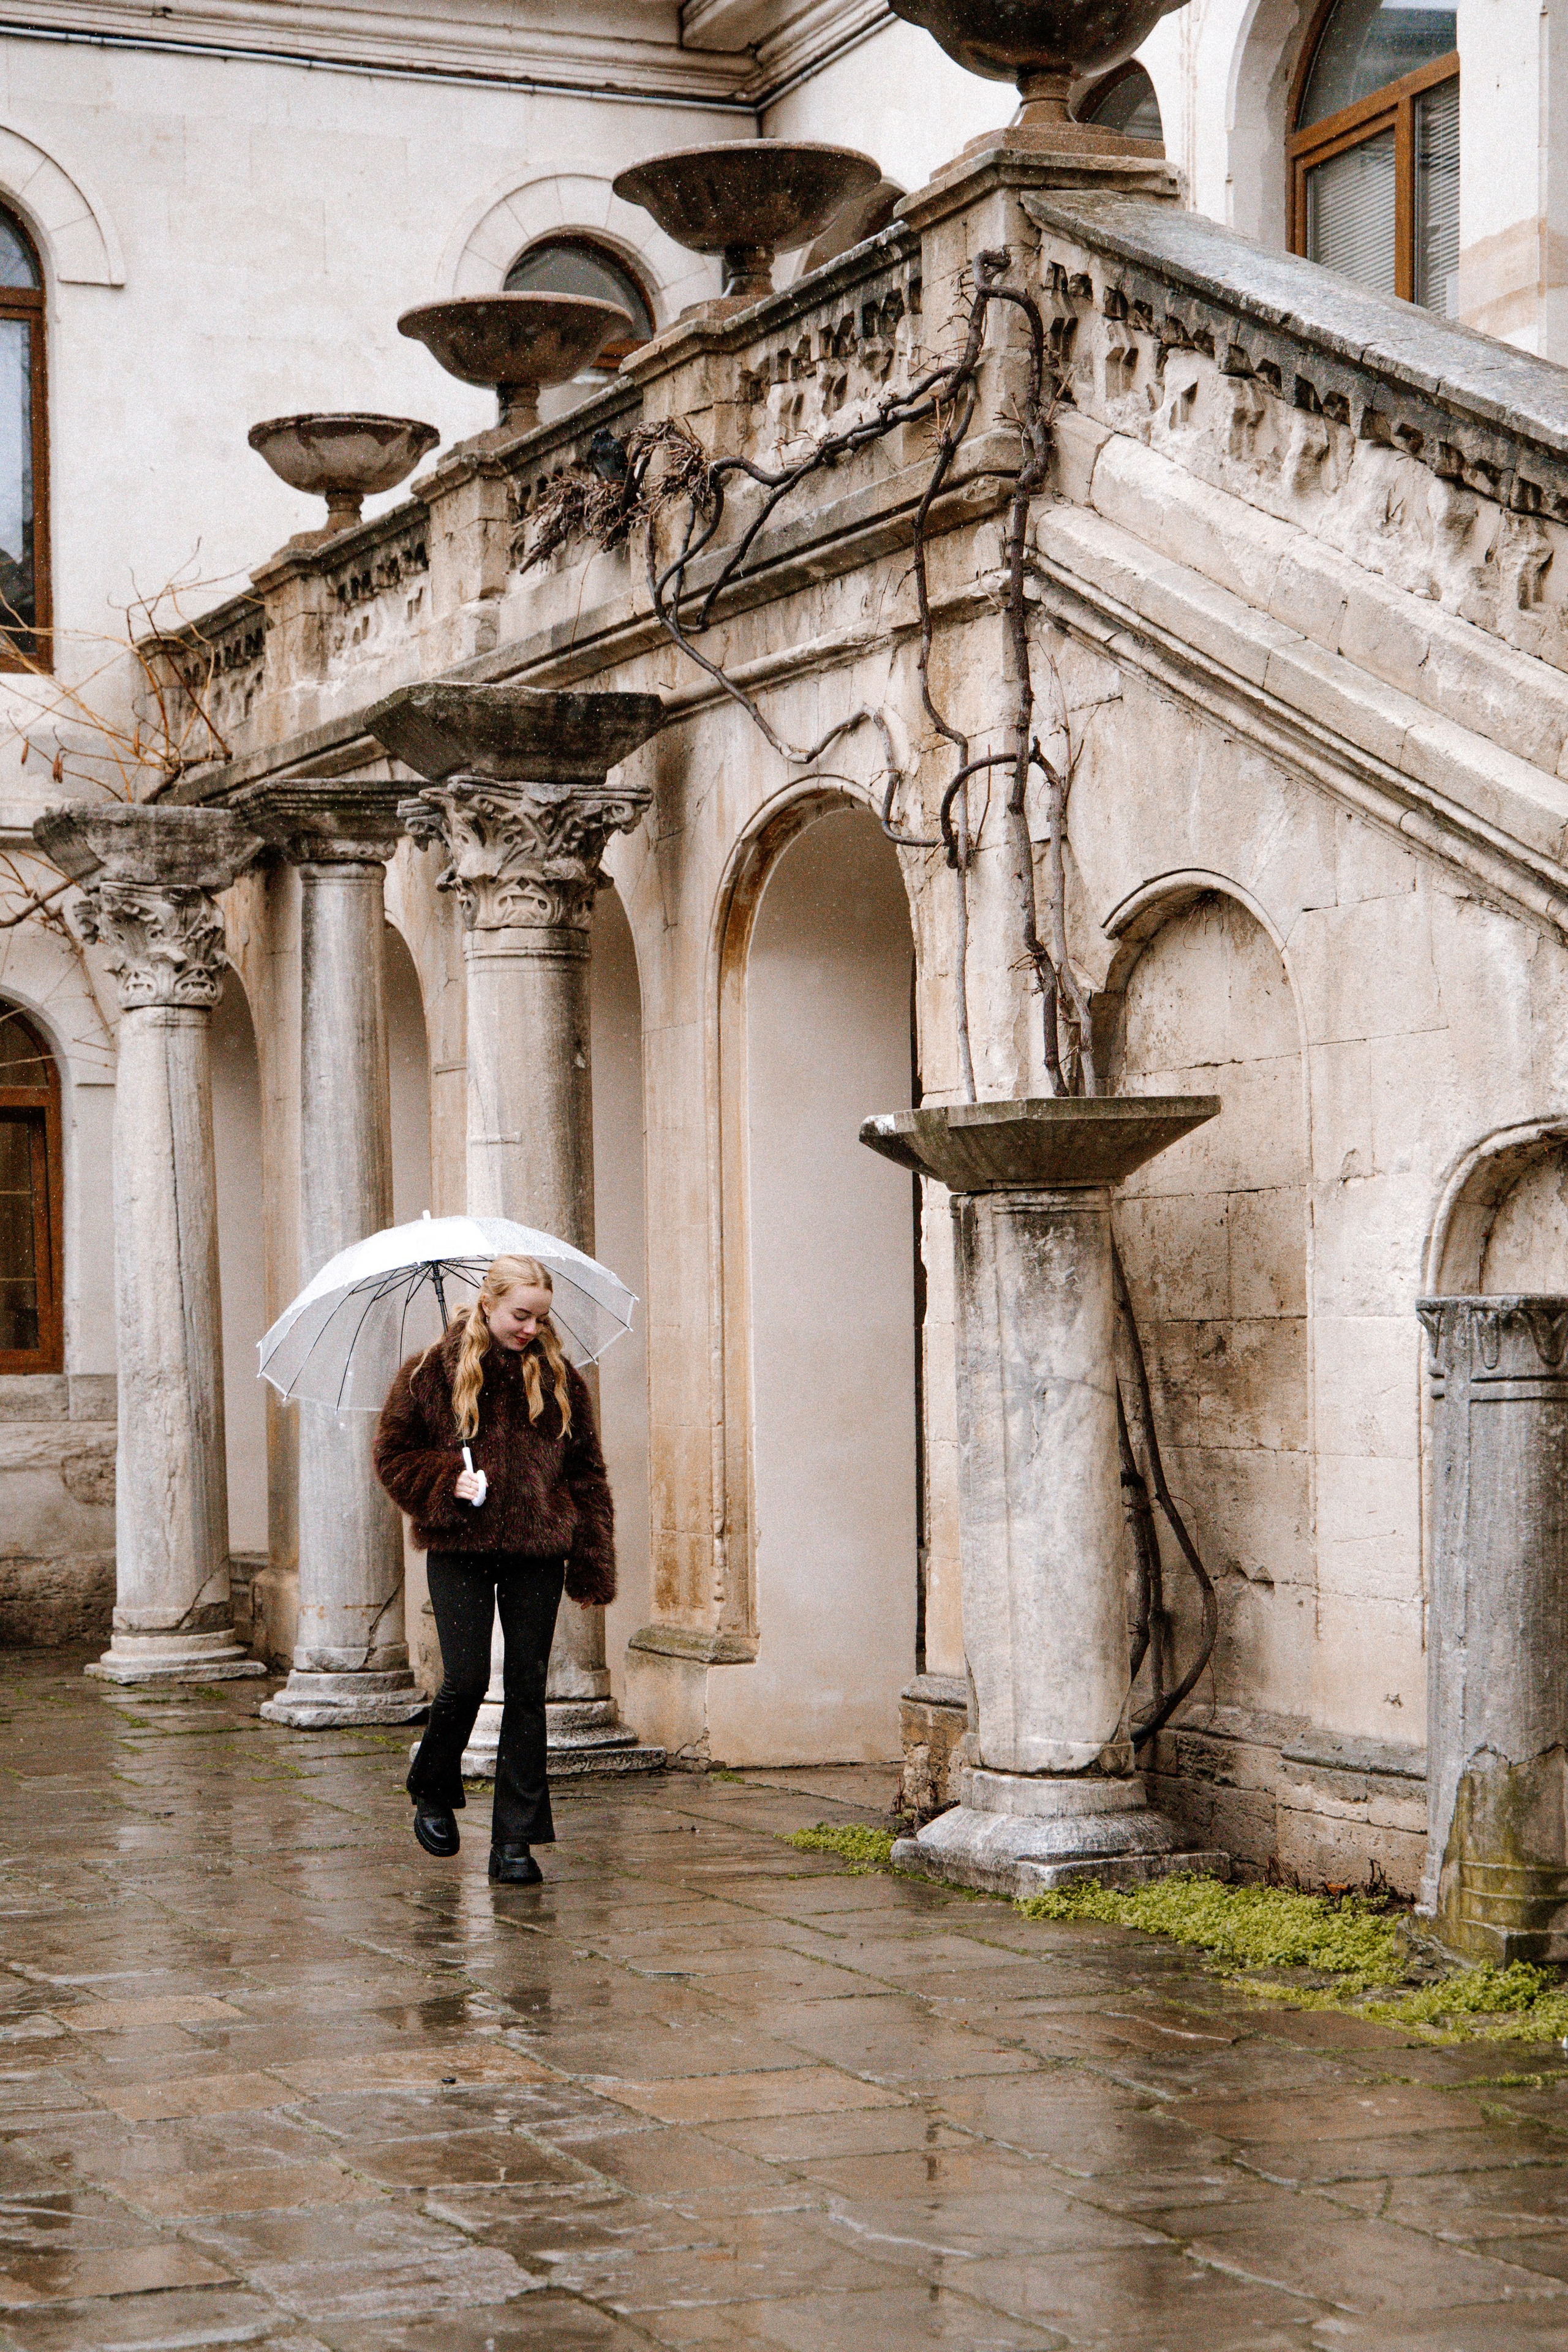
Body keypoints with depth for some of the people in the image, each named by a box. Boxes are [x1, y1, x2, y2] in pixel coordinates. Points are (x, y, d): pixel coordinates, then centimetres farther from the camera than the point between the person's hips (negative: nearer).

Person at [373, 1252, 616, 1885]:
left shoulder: (560, 1380, 7)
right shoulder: (433, 1374, 1)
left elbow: (587, 1472, 10)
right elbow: (393, 1453, 5)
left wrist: (592, 1561, 4)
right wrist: (447, 1482, -13)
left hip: (537, 1553, 2)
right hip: (460, 1548, -2)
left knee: (527, 1689, 1)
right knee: (465, 1679, -9)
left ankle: (515, 1842, 6)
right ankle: (432, 1794, 20)